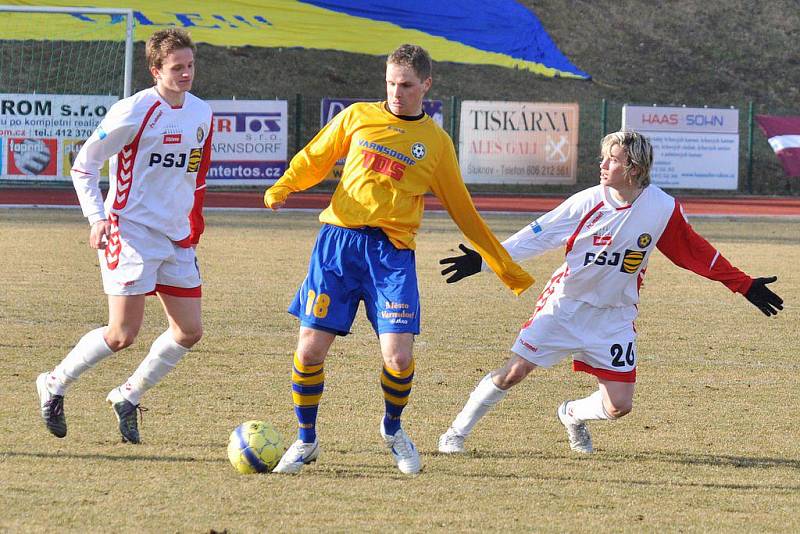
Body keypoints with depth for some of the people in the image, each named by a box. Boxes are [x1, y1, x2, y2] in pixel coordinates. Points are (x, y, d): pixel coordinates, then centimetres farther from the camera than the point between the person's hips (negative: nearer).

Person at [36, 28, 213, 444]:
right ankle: (54, 385, 9)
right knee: (123, 334, -11)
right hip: (132, 230, -7)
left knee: (189, 331, 1)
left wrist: (194, 227, 21)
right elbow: (84, 164, -7)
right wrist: (97, 218, -16)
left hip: (176, 238, 7)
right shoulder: (134, 111, -13)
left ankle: (128, 397, 17)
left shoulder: (201, 113, 7)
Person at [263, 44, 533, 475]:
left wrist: (508, 269, 17)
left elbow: (464, 213, 16)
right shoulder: (358, 117, 10)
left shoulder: (436, 143, 10)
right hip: (338, 240, 1)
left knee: (398, 356, -13)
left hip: (391, 252, -1)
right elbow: (313, 160, 16)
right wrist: (282, 188, -6)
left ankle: (392, 429, 18)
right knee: (310, 348, -5)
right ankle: (306, 440, 17)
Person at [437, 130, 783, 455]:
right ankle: (457, 431, 11)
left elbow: (698, 253, 2)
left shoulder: (663, 209, -10)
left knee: (619, 406, -5)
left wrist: (745, 285, 4)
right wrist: (483, 259, -11)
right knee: (514, 372, -8)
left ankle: (572, 414, 29)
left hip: (615, 316, 1)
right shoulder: (587, 203, -12)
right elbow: (537, 236, -6)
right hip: (564, 304, -1)